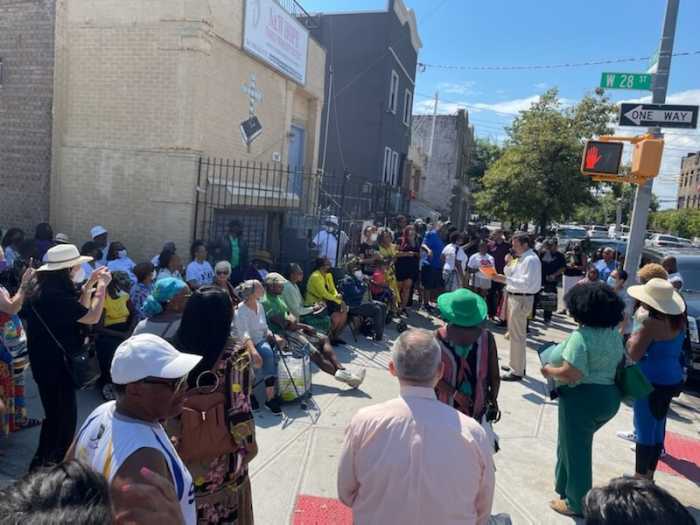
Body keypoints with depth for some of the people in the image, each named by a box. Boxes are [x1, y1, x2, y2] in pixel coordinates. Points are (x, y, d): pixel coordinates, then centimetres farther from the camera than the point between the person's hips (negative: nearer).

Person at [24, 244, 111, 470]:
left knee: (54, 415, 23)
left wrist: (90, 284, 5)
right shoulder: (54, 295, -28)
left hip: (47, 362, 11)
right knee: (64, 417, 3)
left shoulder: (46, 288, 5)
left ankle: (43, 463, 38)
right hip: (54, 364, -11)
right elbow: (92, 317, -26)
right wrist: (102, 286, -16)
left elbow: (79, 310, 11)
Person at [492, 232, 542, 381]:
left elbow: (526, 283, -26)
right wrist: (509, 265, 0)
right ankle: (516, 365, 34)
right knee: (515, 333, 19)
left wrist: (505, 279, -30)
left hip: (521, 299, -10)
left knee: (517, 335, -5)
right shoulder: (520, 258, 12)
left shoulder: (531, 260, -17)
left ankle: (517, 372, 3)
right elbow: (510, 274, 17)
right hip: (514, 297, 10)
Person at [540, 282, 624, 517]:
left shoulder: (581, 336, -22)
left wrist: (549, 370, -10)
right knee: (576, 443, 24)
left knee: (575, 448, 8)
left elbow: (571, 374, -27)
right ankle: (568, 487, 38)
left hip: (584, 398, -9)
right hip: (610, 396, 9)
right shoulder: (614, 333, 5)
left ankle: (577, 503, 24)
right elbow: (616, 363, 13)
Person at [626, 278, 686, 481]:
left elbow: (634, 354, -21)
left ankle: (640, 479, 15)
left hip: (653, 383, -9)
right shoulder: (678, 320, 2)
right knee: (656, 429, 19)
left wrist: (633, 338, -4)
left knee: (645, 431, 3)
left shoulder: (653, 323, -24)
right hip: (672, 380, 9)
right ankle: (648, 476, 32)